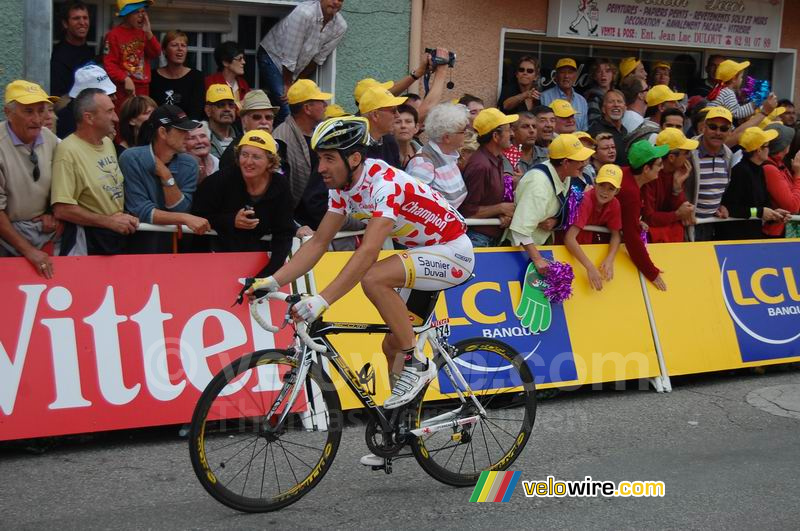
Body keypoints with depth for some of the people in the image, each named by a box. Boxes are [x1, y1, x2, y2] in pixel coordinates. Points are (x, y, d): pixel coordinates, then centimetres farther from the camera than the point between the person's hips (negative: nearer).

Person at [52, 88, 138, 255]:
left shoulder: (108, 142, 7)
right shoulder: (68, 151, -18)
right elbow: (62, 209, -23)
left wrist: (128, 217, -1)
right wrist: (109, 221, -17)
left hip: (119, 234, 7)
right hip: (88, 242, -7)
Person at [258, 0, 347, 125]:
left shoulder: (340, 26, -12)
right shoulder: (304, 13, -30)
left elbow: (318, 59, -2)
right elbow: (289, 57, -24)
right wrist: (287, 85, -16)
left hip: (298, 67, 6)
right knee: (286, 110, -19)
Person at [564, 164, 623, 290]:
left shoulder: (614, 204, -13)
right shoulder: (585, 201, -32)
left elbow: (616, 235, -6)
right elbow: (569, 238, -40)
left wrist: (609, 260, -27)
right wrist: (590, 267, -49)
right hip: (573, 246, -5)